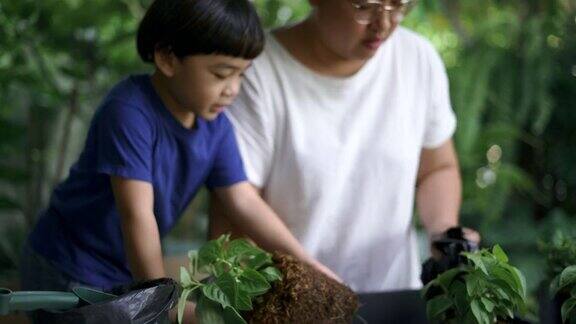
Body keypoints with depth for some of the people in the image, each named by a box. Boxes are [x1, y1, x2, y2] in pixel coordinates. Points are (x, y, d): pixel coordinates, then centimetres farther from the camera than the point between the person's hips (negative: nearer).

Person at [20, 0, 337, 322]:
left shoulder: (216, 127, -4)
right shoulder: (129, 113, -28)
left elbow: (245, 203, -4)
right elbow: (137, 214, -31)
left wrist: (308, 265, -13)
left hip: (129, 276, 7)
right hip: (71, 274, -7)